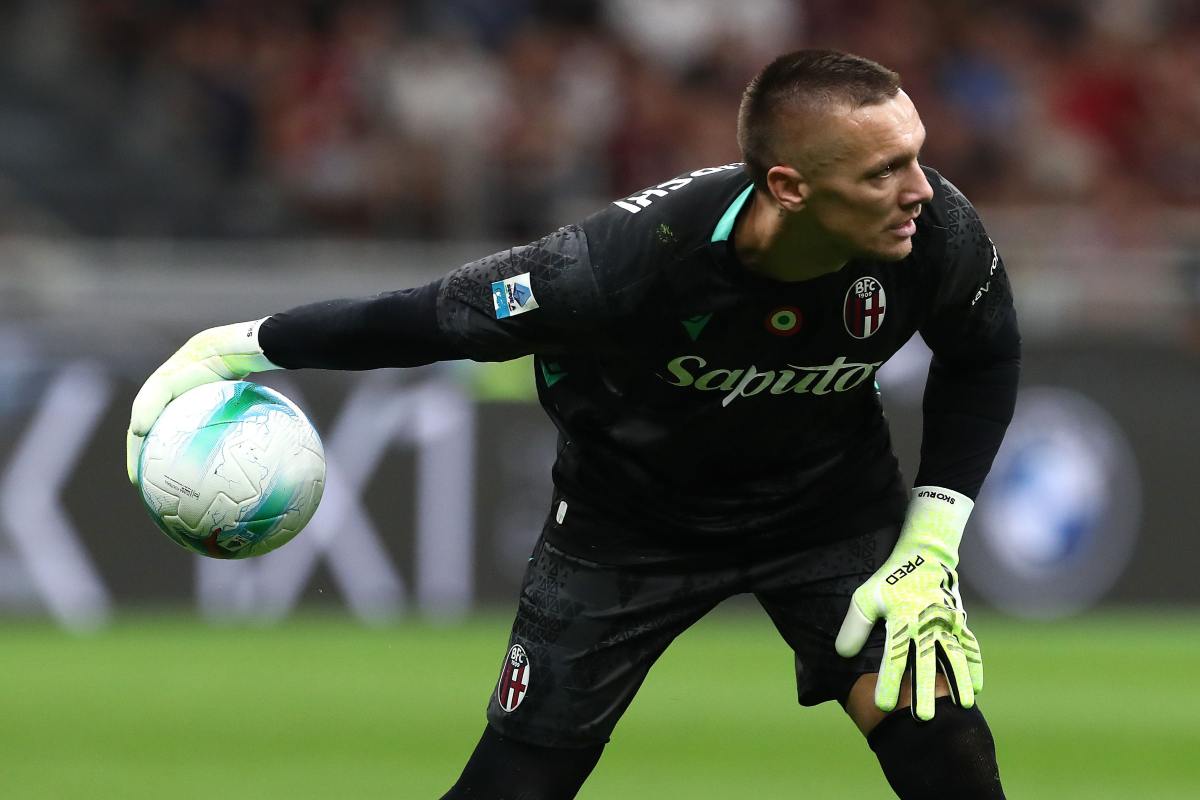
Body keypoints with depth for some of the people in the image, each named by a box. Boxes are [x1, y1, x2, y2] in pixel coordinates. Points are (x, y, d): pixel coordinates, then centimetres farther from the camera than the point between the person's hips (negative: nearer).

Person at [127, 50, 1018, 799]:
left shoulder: (937, 231, -30)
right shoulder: (630, 260, -39)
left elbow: (983, 360, -6)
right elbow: (427, 319, -22)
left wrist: (931, 542, -12)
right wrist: (235, 349, -13)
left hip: (831, 498, 2)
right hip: (632, 515, -2)